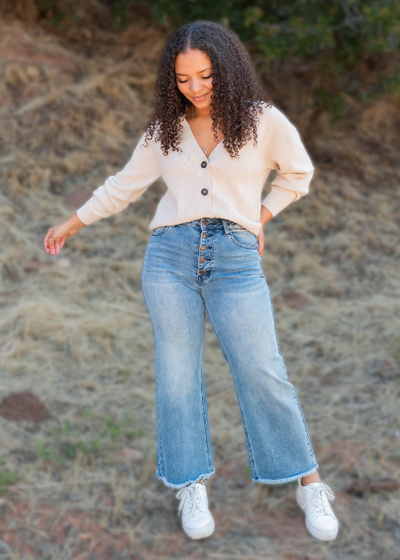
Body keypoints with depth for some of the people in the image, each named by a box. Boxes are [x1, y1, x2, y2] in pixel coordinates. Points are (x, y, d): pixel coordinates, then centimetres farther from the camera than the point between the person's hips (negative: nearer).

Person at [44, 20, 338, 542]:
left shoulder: (263, 120, 2)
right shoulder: (165, 129, 10)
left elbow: (298, 173, 18)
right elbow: (125, 184, 21)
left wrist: (261, 216, 9)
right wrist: (71, 223, 25)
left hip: (235, 258, -2)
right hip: (171, 253, 3)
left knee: (263, 373, -4)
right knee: (178, 371, 2)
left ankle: (310, 485, 10)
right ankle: (192, 487, 14)